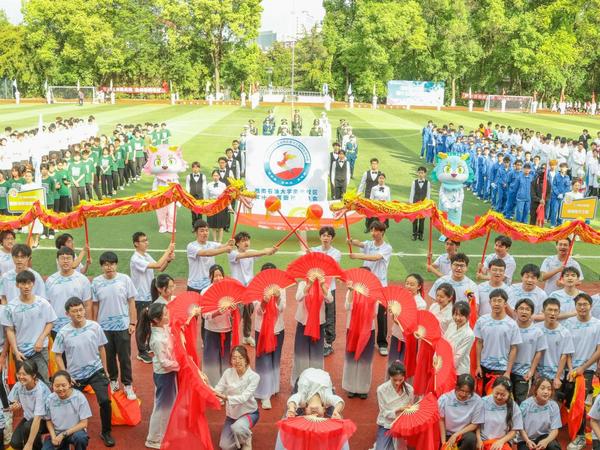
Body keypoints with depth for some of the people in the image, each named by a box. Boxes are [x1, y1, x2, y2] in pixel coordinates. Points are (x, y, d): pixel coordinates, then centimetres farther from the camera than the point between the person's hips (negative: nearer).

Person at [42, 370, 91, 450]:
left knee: (80, 437, -36)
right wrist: (53, 436, -10)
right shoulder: (50, 399, -6)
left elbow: (83, 423, -13)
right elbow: (48, 420, 7)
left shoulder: (79, 397, -16)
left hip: (75, 431, -4)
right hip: (57, 433, 4)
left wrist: (63, 435, -17)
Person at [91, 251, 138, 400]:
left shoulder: (125, 279, -7)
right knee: (109, 356, 15)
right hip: (104, 326, 2)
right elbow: (95, 305, 4)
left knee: (125, 357, 4)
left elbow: (131, 302, -2)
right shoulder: (96, 282, -3)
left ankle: (128, 385, 15)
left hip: (123, 326, -2)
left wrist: (133, 322, -4)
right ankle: (113, 381, 33)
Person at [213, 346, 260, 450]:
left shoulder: (254, 376, -22)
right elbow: (218, 390, -17)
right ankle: (239, 434, 26)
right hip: (232, 414, 4)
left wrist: (225, 397, -47)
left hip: (249, 412, -4)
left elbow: (244, 398, -32)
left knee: (237, 428, -35)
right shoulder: (228, 373, -12)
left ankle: (246, 440, 0)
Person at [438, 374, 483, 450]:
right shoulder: (444, 399, -13)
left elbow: (474, 424, -7)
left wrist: (455, 435, -12)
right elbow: (441, 420, -2)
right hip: (447, 435, 1)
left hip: (465, 433, -1)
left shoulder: (477, 401, -15)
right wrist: (443, 442, -7)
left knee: (471, 438, -31)